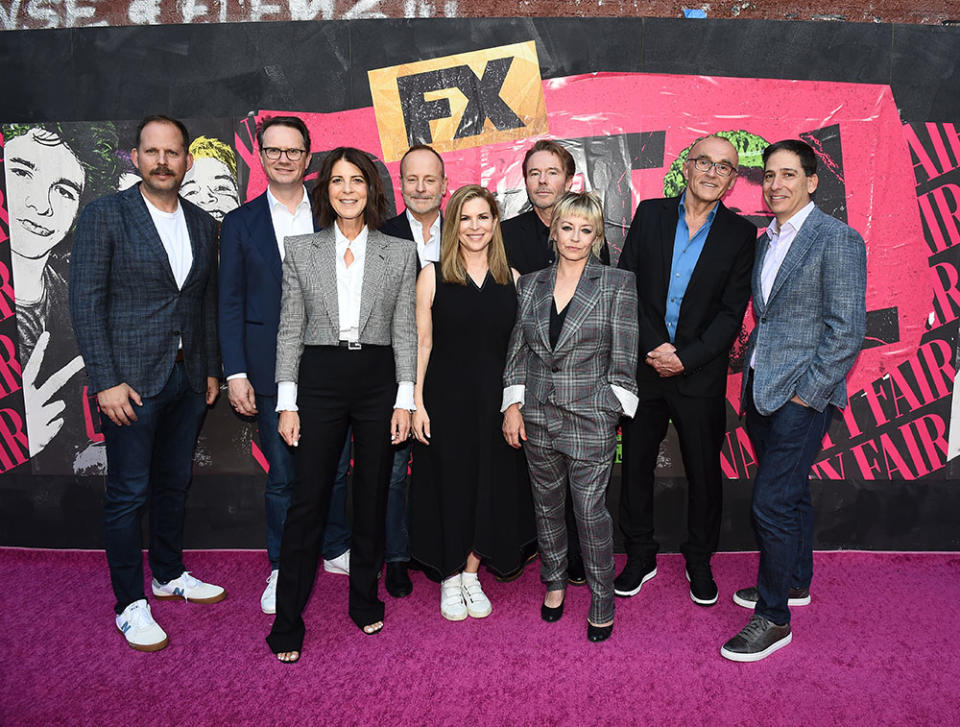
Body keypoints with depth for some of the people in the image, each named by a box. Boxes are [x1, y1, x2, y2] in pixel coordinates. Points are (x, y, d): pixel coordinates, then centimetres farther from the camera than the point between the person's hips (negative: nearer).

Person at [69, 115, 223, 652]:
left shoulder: (204, 224, 9)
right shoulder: (104, 216, -6)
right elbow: (86, 303, -9)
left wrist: (212, 369, 11)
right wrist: (106, 382, -14)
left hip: (188, 378, 5)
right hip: (131, 380, -5)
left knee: (175, 483, 17)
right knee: (128, 494, 2)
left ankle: (169, 574, 35)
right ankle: (131, 605, 16)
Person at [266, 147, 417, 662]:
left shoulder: (400, 253, 5)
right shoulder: (300, 250, 5)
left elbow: (405, 332, 4)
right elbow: (290, 330, 3)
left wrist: (404, 400, -2)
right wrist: (287, 402, -3)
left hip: (378, 379, 1)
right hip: (319, 379, -1)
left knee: (372, 496, 11)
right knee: (306, 500, 0)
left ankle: (365, 600, 29)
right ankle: (287, 622, 13)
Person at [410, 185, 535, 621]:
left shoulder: (510, 279, 5)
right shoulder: (433, 276, -2)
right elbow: (422, 343, -3)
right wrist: (417, 403, -8)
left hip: (494, 400, 2)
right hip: (446, 399, -2)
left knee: (490, 486, 9)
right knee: (449, 486, 7)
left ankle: (472, 575, 29)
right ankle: (449, 579, 26)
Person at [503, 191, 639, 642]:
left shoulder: (617, 285, -2)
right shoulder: (530, 285, 8)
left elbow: (624, 357, -3)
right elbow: (517, 351, 11)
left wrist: (617, 413, -7)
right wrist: (512, 405, 4)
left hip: (590, 418, -4)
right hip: (537, 416, 4)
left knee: (591, 509, -2)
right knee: (546, 504, 15)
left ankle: (602, 603, 17)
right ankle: (554, 583, 36)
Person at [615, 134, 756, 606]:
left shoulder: (740, 234, 0)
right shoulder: (650, 214, 3)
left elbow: (732, 313, -4)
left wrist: (685, 358, -14)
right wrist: (652, 346, -12)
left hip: (700, 374, -1)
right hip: (644, 367, 1)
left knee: (704, 472, 11)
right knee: (636, 465, 11)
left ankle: (699, 561, 32)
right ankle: (640, 556, 31)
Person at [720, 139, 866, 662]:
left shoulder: (838, 240, -11)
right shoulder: (766, 241, 13)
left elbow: (847, 331, -15)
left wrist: (806, 396, -16)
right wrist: (751, 356, 7)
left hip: (801, 395, -8)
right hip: (761, 388, 8)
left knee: (772, 503, -6)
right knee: (790, 493, 20)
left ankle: (773, 617, 9)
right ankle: (795, 583, 37)